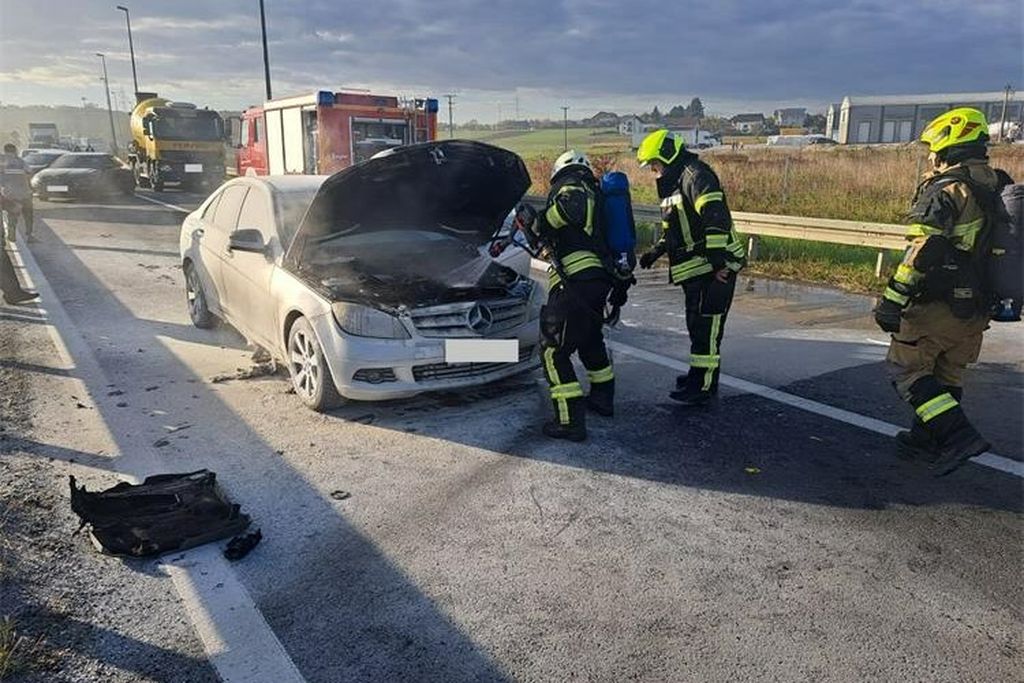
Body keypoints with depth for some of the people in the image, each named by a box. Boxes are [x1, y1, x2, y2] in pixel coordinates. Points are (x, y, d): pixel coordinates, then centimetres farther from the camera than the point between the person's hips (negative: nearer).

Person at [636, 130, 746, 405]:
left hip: (715, 269, -10)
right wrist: (657, 251, 18)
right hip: (695, 270, 10)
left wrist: (717, 261, -28)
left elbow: (716, 219, -25)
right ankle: (700, 373, 31)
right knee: (696, 325, 18)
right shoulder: (673, 183, 19)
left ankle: (704, 386, -1)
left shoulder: (695, 175, -14)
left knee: (706, 327, -7)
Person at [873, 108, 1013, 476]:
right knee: (947, 377, 17)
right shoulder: (1000, 187, 11)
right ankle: (925, 442, 28)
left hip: (938, 305, -8)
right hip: (977, 308, 8)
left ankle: (959, 435, -8)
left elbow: (922, 253, -23)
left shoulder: (945, 190, -16)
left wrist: (893, 300, -21)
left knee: (907, 369, 2)